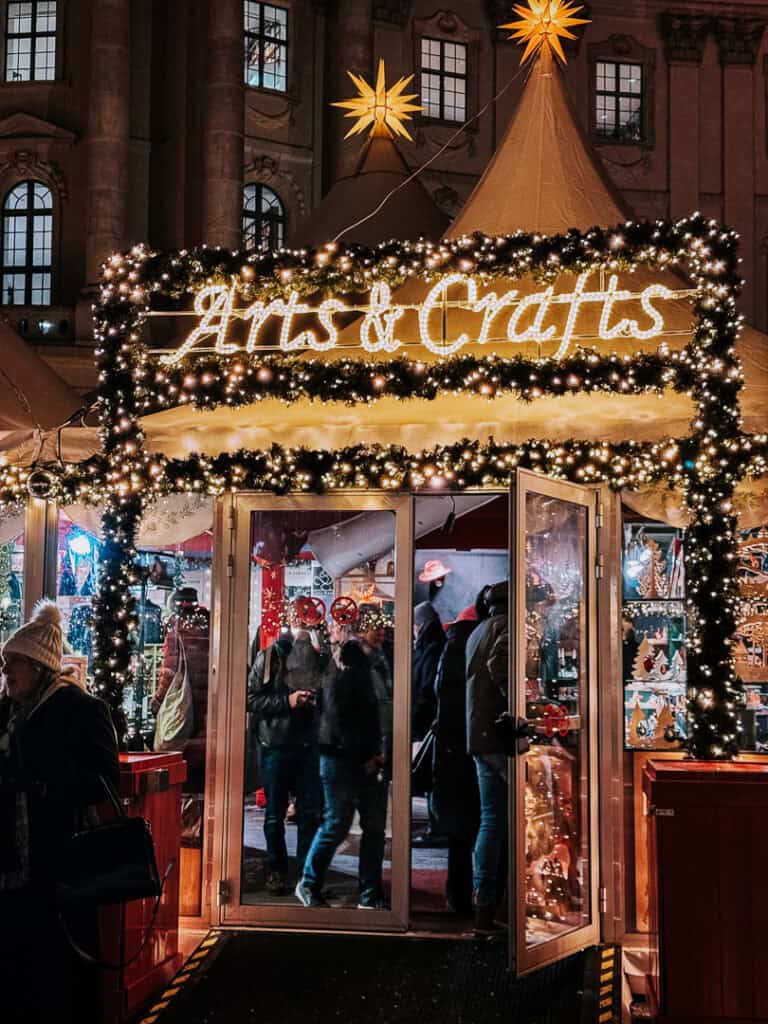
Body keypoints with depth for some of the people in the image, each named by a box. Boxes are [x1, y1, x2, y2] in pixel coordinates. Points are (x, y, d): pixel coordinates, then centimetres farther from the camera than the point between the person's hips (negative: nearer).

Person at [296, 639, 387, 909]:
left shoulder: (365, 679, 18)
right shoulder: (340, 682, -7)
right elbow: (340, 724, -16)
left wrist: (376, 755, 5)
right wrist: (365, 758, -16)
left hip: (367, 763, 8)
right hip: (341, 762, -8)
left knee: (375, 828, 4)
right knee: (336, 826, -4)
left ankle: (370, 896, 10)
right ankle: (309, 885, 14)